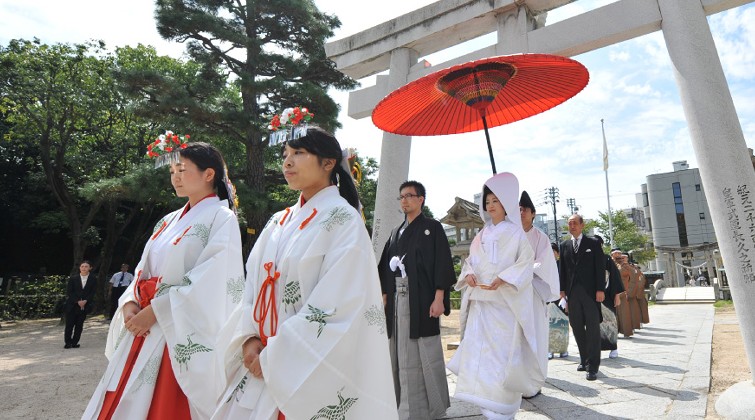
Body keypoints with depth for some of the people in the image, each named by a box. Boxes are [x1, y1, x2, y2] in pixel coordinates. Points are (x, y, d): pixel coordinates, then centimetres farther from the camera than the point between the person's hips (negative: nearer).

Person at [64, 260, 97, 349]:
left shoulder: (93, 280, 2)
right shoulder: (73, 278, 2)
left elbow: (92, 293, 0)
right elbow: (69, 292, -2)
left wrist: (85, 301, -15)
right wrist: (78, 301, -12)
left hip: (85, 306, 0)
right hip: (72, 305, 0)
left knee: (79, 325, 4)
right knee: (69, 324, 1)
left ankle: (75, 342, 12)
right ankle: (68, 342, 12)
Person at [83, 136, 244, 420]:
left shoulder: (221, 219, -8)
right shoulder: (169, 221, 15)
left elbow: (210, 284, -18)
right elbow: (144, 270, 15)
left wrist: (155, 311, -17)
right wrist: (130, 304, -4)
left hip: (185, 335, -7)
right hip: (146, 330, 7)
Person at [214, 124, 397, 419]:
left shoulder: (343, 220, -10)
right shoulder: (279, 222, 10)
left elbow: (336, 305, -17)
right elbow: (254, 287, 10)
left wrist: (275, 356, -15)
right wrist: (249, 338, -5)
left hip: (312, 369, -5)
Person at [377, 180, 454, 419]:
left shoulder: (432, 228, 1)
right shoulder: (396, 232, 18)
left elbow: (442, 263, -7)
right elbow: (387, 266, 17)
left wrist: (438, 298, -15)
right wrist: (385, 296, 10)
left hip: (421, 298, -5)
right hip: (397, 299, 6)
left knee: (424, 353, -1)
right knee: (401, 353, 8)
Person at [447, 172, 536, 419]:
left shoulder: (516, 233, 1)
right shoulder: (482, 235, 16)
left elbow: (526, 264, -7)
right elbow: (470, 261, 16)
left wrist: (503, 279, -21)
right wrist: (468, 274, -6)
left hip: (505, 303, -5)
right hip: (480, 303, 5)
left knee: (502, 353, -5)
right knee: (477, 351, 2)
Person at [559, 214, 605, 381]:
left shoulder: (593, 243, 3)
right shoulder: (564, 245, 13)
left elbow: (600, 267, -2)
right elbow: (562, 269, 11)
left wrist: (600, 289, -10)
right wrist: (562, 289, 5)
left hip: (590, 291, -3)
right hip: (572, 292, 4)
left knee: (593, 328, -4)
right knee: (577, 327, 7)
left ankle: (592, 366, -1)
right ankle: (584, 359, 19)